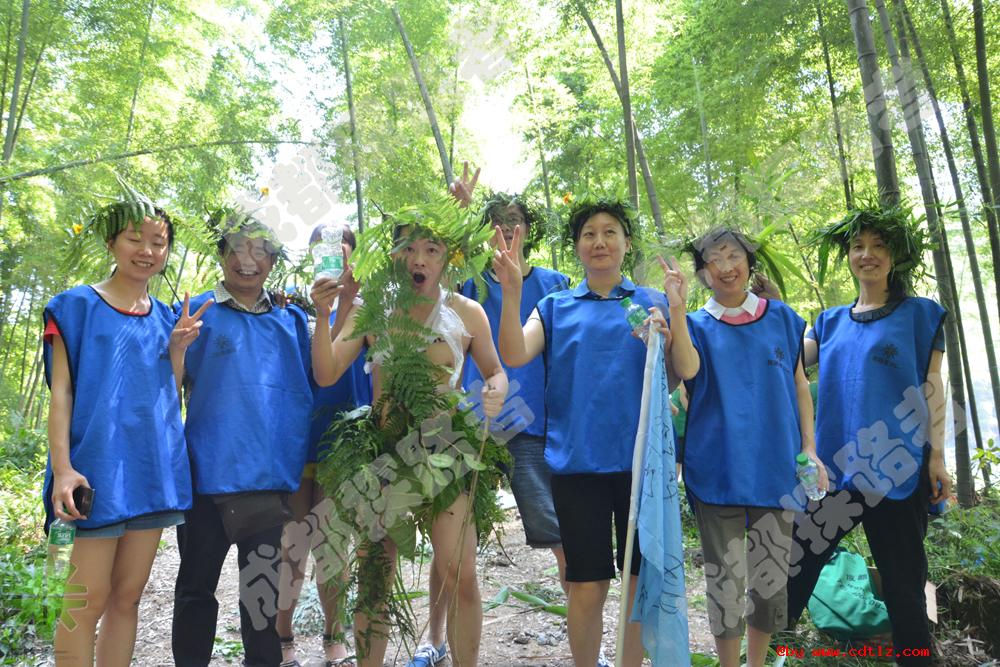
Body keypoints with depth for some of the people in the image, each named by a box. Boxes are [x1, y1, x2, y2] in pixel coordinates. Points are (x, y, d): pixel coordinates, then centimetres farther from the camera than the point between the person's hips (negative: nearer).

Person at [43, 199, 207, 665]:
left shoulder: (166, 319, 14)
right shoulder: (77, 305, 1)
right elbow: (61, 392, -4)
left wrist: (177, 348, -2)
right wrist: (62, 467, -14)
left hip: (154, 466, 5)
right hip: (97, 466, -5)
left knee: (128, 596, 11)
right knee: (88, 601, -3)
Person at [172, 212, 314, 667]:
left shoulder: (290, 319, 10)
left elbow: (309, 386, 16)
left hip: (273, 472, 2)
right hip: (210, 471, -2)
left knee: (263, 586, 14)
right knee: (197, 585, 13)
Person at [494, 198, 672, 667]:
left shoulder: (651, 304, 9)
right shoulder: (556, 307, 9)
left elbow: (670, 382, 5)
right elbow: (515, 356, -8)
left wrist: (665, 339, -15)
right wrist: (512, 291, -20)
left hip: (641, 458, 1)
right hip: (578, 460, -1)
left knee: (640, 582, 9)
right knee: (586, 587, 5)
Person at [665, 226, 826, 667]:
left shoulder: (780, 317, 10)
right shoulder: (697, 325, 4)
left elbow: (799, 385, 11)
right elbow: (688, 370, -18)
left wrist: (809, 448, 3)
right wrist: (676, 306, -23)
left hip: (775, 465, 2)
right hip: (719, 466, -2)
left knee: (771, 576, 10)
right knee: (726, 576, 2)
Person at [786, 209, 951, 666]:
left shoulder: (920, 314, 5)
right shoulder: (831, 322, 15)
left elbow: (932, 388, 1)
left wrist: (937, 456, -4)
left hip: (897, 464, -3)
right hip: (835, 462, 4)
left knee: (902, 578, 5)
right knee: (795, 558, 4)